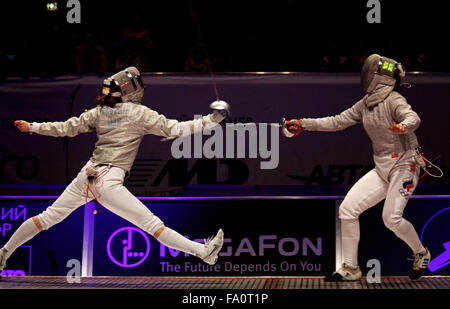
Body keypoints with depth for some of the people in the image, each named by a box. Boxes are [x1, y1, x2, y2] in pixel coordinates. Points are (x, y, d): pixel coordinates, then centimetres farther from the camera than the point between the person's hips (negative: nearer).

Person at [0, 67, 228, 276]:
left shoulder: (100, 112, 13)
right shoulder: (139, 112, -1)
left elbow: (67, 128, 14)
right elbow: (174, 129, -5)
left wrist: (32, 127, 25)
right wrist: (210, 120, -1)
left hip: (86, 175, 6)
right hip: (108, 181, -6)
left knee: (48, 218, 16)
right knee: (152, 224, -8)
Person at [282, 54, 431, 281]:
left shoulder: (394, 100, -15)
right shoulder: (366, 104, 8)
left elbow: (414, 118, -33)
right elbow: (337, 122, 11)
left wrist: (403, 126, -57)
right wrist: (302, 124, 6)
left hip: (404, 165, -7)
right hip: (382, 168, 7)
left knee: (391, 218, -21)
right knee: (347, 209, -6)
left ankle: (421, 254, 8)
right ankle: (350, 269, 4)